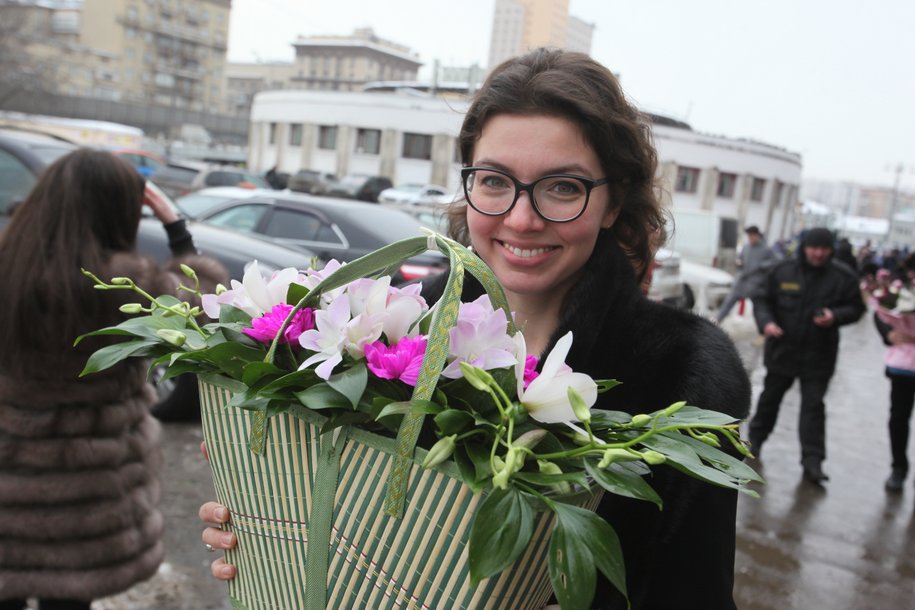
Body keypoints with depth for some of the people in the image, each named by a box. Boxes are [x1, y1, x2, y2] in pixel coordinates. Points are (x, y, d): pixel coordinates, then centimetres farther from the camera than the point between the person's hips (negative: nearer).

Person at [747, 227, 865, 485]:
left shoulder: (843, 277, -6)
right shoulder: (783, 270, -5)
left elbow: (856, 308, 2)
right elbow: (762, 299, 0)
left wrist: (836, 316, -19)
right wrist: (766, 322, -18)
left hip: (818, 355, -1)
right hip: (782, 348, 1)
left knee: (813, 406, -1)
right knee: (770, 396, 17)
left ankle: (812, 461, 3)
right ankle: (756, 437, 39)